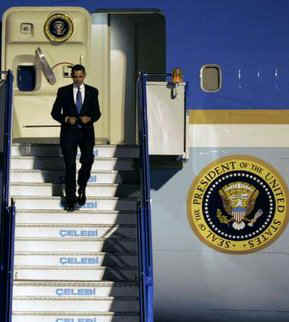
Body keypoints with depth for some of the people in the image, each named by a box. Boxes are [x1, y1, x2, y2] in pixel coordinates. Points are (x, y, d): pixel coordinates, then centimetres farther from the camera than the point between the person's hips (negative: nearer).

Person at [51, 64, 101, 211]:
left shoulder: (93, 92, 8)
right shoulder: (63, 91, 5)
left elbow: (97, 112, 9)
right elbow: (55, 112, 5)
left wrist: (89, 118, -12)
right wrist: (66, 119, -13)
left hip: (86, 132, 1)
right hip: (69, 131, -1)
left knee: (88, 160, -16)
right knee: (70, 165, -4)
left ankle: (82, 187, 11)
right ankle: (70, 198, 4)